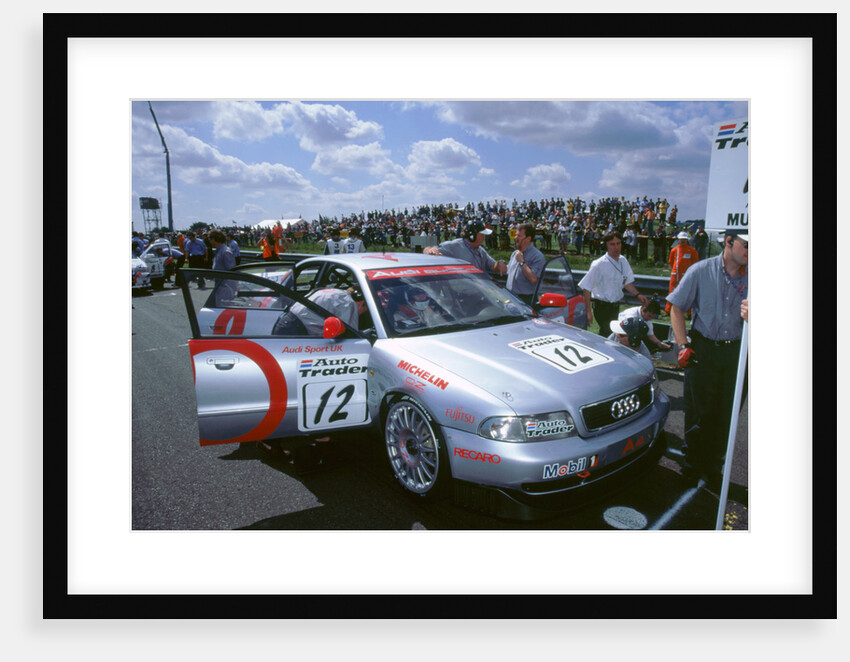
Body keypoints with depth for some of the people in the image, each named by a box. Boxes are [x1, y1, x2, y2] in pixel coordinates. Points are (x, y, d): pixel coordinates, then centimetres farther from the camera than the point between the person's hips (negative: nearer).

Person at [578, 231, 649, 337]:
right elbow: (586, 289, -18)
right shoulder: (599, 265, -18)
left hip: (616, 306, 7)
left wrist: (637, 294, 0)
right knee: (607, 333, -12)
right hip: (602, 307, -7)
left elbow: (627, 282, 17)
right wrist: (588, 312, -21)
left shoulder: (623, 261, 3)